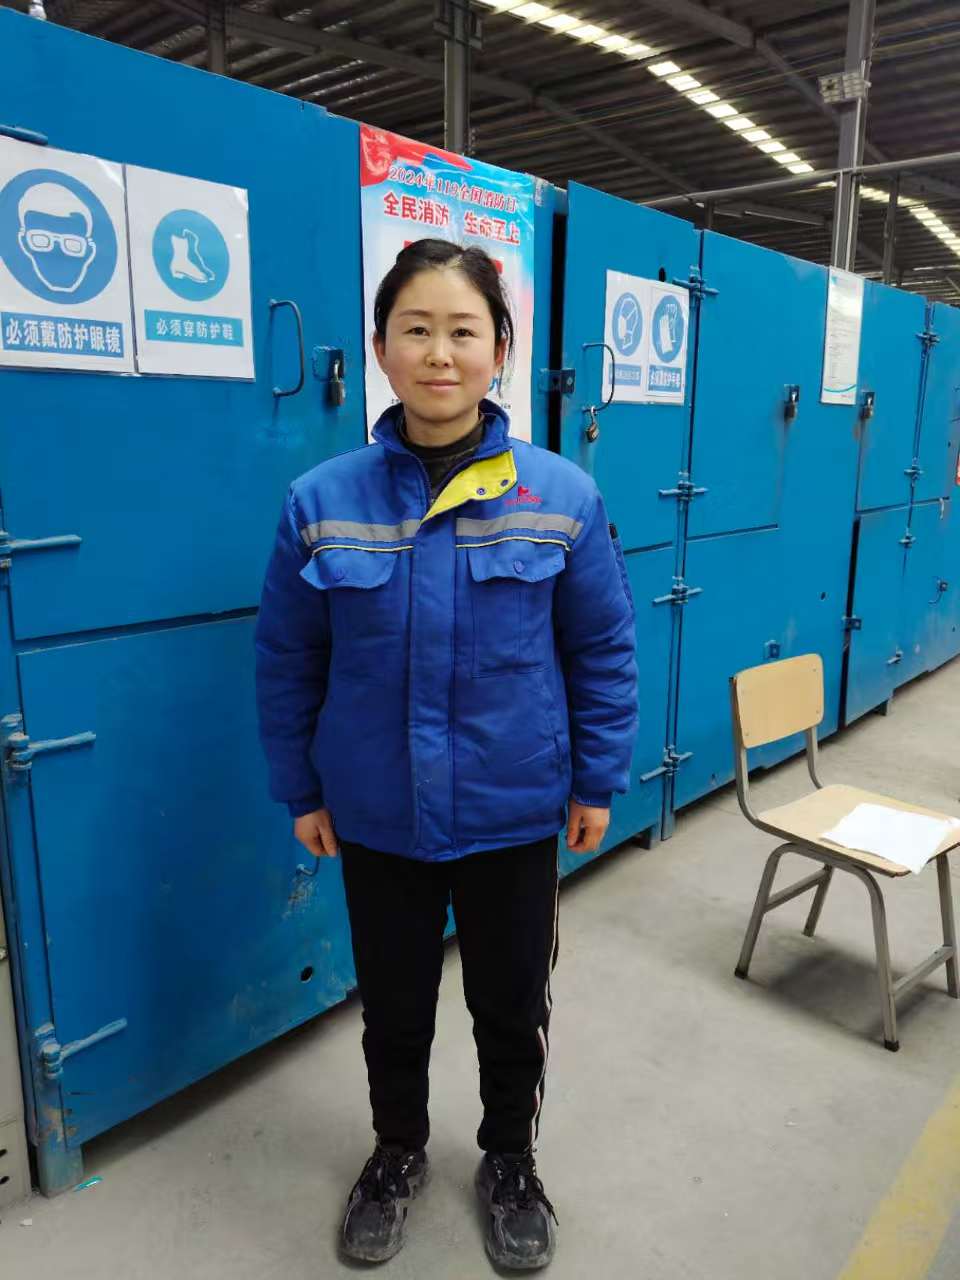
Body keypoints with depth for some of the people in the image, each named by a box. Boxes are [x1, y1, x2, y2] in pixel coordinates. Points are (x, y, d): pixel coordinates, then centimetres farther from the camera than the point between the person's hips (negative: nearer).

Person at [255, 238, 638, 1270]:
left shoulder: (563, 497, -11)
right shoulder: (320, 502, -10)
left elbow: (604, 652, -3)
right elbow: (286, 664, -2)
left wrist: (598, 781, 0)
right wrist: (300, 792, 2)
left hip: (514, 813, 0)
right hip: (376, 817, 1)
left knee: (511, 1004, 20)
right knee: (393, 1004, 22)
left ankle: (510, 1164, 51)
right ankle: (397, 1154, 52)